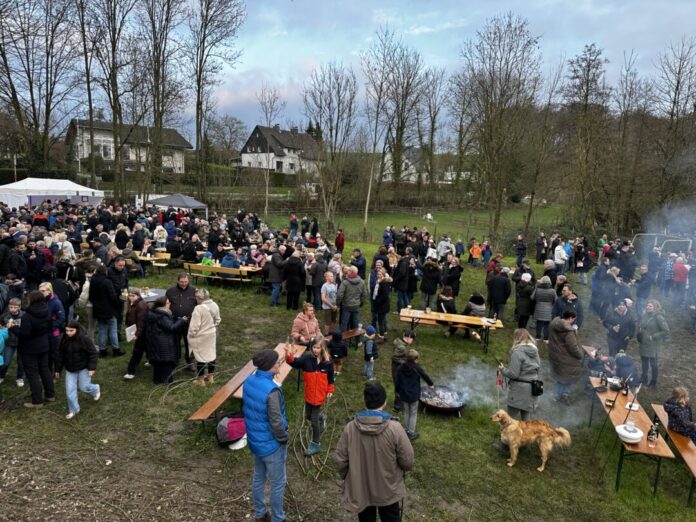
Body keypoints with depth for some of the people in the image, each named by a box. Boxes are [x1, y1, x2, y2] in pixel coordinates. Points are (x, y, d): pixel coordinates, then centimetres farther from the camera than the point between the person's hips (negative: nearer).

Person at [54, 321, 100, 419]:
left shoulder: (84, 339, -18)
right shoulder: (64, 340, -3)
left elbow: (93, 353, -14)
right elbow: (61, 356, 8)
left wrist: (92, 368, -18)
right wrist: (58, 370, 11)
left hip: (83, 368, -4)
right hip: (70, 369, 5)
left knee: (84, 387, 1)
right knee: (70, 390, 2)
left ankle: (96, 389, 36)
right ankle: (74, 409, 17)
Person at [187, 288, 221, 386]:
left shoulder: (199, 308, -24)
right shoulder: (215, 305, -3)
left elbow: (194, 325, -22)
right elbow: (217, 320, 8)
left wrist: (191, 335, -7)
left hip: (200, 337, -7)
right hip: (212, 334, 7)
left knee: (200, 356, 6)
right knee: (211, 354, 16)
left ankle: (200, 380, 17)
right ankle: (210, 377, 29)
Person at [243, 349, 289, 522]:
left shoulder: (249, 381, -7)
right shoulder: (271, 390, -32)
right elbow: (276, 422, -26)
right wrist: (284, 439, -8)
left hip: (254, 440, 8)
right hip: (271, 444, -8)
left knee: (258, 478, 24)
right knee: (278, 483, 12)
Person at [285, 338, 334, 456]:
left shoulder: (327, 361, -12)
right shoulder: (306, 358, -14)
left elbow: (330, 377, 2)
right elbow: (295, 363, -32)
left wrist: (330, 391, 5)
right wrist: (289, 355, -51)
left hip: (320, 394, -3)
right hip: (309, 394, 3)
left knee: (314, 420, 2)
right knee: (308, 416, 21)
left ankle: (316, 445, 21)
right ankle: (321, 417, 56)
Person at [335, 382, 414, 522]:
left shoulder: (350, 427, -19)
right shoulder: (395, 428, -25)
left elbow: (340, 459, -10)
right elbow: (407, 460, -15)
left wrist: (345, 477, 10)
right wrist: (404, 468, 9)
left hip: (360, 490, 2)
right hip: (388, 490, -1)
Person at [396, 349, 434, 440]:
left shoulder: (401, 368, -7)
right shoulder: (417, 368, -16)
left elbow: (397, 381, 0)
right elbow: (425, 376, -1)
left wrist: (398, 391, 16)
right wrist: (431, 383, 19)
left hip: (404, 394, 4)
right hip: (414, 395, -4)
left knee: (406, 412, 20)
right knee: (413, 414, 10)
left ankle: (406, 430, 30)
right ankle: (411, 433, 16)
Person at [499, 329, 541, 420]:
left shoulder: (517, 352, -18)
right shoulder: (535, 351, 6)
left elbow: (513, 373, -20)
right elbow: (538, 368, 13)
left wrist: (503, 369, -2)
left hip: (519, 389, -8)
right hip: (532, 388, 8)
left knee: (512, 417, 3)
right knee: (525, 416, 19)